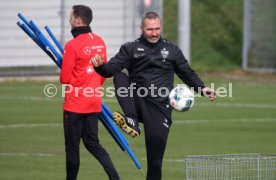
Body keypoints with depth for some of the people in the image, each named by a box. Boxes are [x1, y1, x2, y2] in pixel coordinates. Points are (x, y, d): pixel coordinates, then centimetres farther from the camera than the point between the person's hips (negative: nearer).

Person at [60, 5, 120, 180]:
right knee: (92, 143, 13)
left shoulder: (72, 45, -17)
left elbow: (64, 78, -14)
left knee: (72, 146, 4)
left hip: (75, 104, -7)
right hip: (94, 102, 7)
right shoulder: (100, 42, 4)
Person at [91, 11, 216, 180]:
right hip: (137, 102, 0)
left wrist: (202, 88, -2)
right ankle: (132, 122, -37)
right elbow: (112, 68, -6)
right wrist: (101, 66, -29)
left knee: (155, 159, -4)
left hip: (160, 107, 0)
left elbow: (188, 73, 16)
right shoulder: (131, 49, 6)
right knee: (119, 76, -26)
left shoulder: (172, 50, 10)